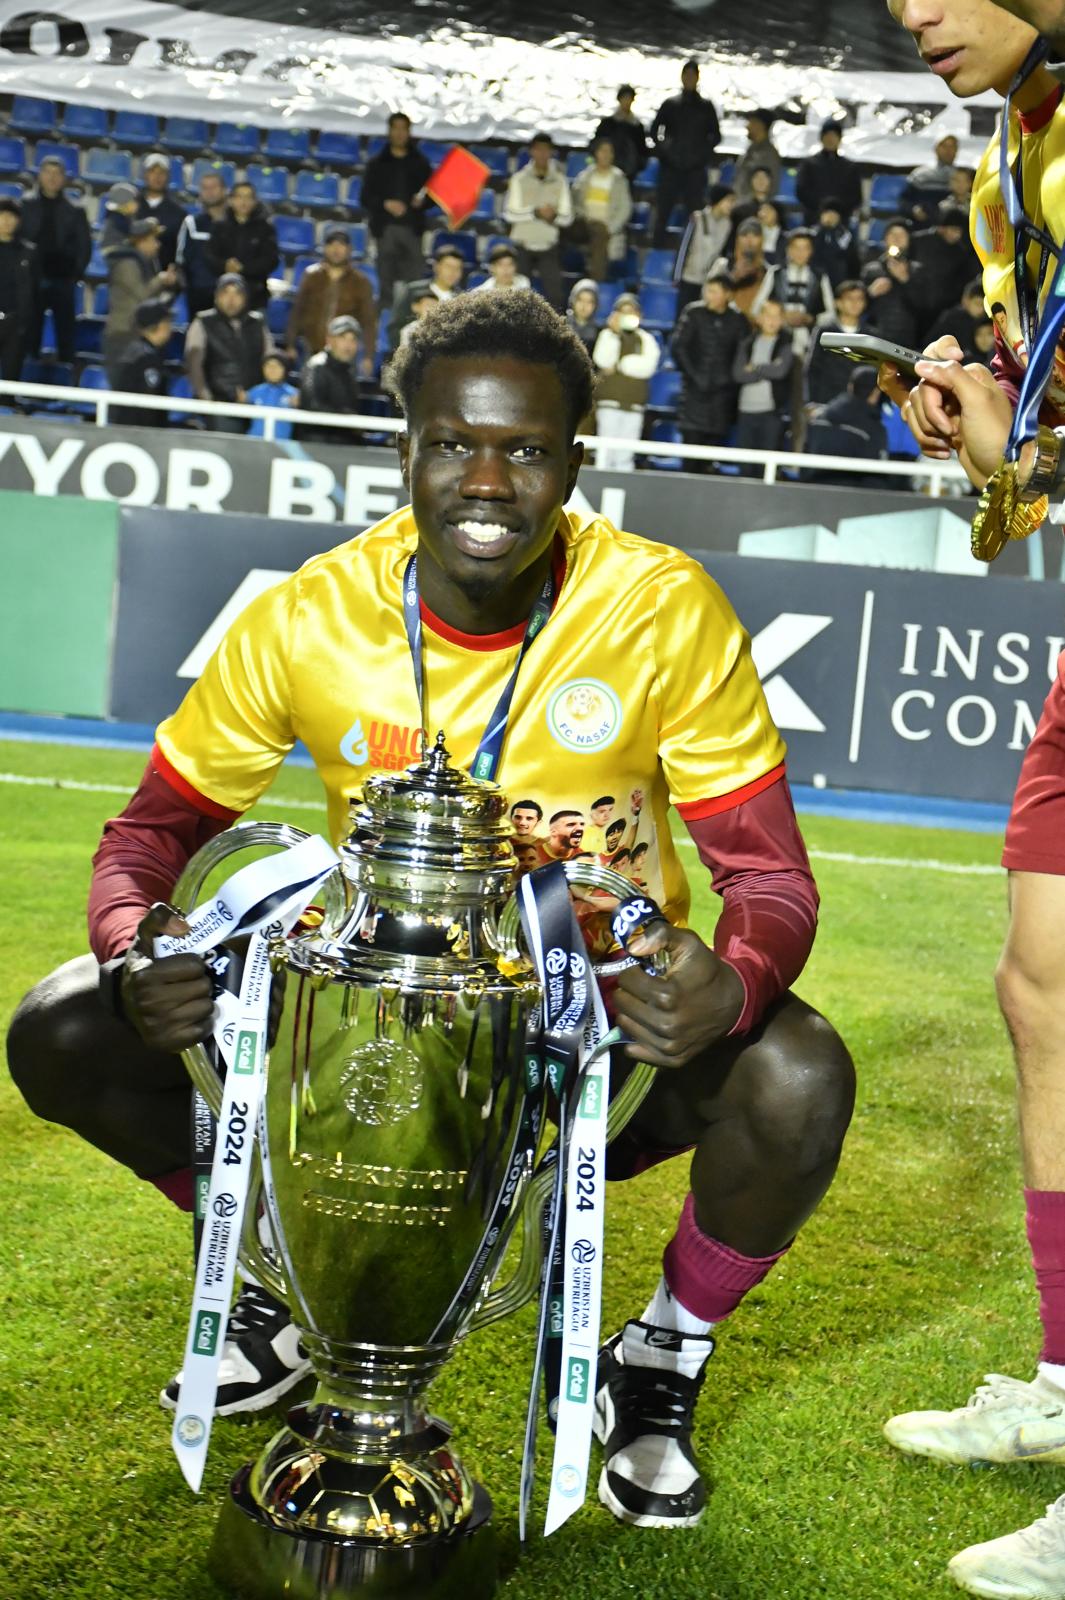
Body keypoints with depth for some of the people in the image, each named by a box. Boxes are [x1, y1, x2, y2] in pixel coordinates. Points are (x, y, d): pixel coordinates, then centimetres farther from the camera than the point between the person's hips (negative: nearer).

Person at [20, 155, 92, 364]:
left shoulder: (75, 211, 4)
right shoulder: (26, 205, 4)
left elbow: (85, 245, 5)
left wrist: (77, 274, -3)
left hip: (63, 280, 0)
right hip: (32, 279, 0)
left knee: (66, 333, 2)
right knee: (30, 331, 2)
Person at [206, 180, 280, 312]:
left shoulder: (265, 227, 2)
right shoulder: (220, 227, 9)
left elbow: (271, 260, -5)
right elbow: (210, 257, 3)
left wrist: (242, 268, -14)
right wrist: (225, 265, -20)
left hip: (255, 293, -2)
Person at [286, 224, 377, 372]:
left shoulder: (360, 282, 1)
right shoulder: (311, 276, 5)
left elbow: (368, 321, 2)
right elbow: (297, 311, 9)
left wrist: (368, 357, -4)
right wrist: (290, 345, 6)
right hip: (311, 351, 2)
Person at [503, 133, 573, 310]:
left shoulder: (559, 180, 3)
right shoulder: (519, 179, -1)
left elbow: (567, 217, 3)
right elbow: (509, 213, -7)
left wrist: (554, 216, -19)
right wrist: (536, 212, -18)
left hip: (548, 246, 1)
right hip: (523, 244, -1)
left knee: (554, 293, -6)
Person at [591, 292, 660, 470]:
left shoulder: (646, 339, 11)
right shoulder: (608, 334, 6)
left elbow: (648, 366, -6)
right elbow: (603, 360, -11)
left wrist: (619, 365, -10)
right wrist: (614, 332, -14)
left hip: (634, 404, 2)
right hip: (609, 401, -2)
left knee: (625, 454, 4)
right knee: (606, 448, -10)